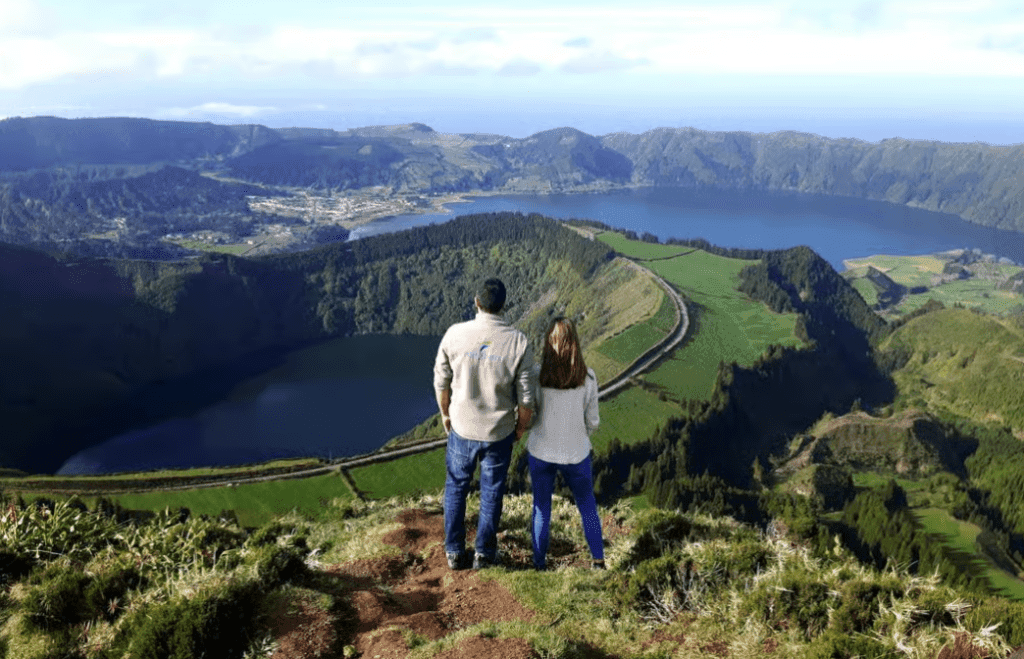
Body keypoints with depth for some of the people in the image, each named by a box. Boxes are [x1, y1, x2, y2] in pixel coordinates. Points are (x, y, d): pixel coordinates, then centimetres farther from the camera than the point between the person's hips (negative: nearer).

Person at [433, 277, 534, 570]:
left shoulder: (454, 334, -16)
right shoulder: (519, 342, -19)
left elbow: (441, 383, -5)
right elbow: (526, 398, -13)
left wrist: (446, 414, 13)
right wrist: (521, 428, 6)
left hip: (461, 428, 1)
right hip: (499, 432, -1)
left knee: (456, 488, 22)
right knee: (491, 492, 19)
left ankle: (454, 552, 33)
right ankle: (484, 553, 35)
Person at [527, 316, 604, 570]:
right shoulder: (587, 378, -14)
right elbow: (592, 421, -5)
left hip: (541, 451, 0)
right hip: (575, 454, 0)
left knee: (541, 509, 20)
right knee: (587, 504, 24)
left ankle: (540, 564, 32)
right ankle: (598, 559, 34)